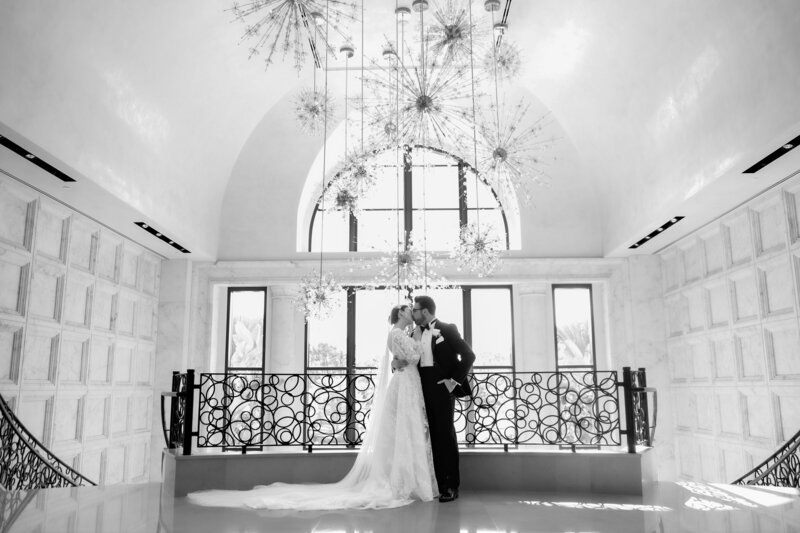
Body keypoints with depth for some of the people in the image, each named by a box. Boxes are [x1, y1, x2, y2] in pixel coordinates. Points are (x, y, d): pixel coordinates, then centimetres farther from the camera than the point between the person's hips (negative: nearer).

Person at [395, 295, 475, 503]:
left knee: (446, 435, -2)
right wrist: (396, 361, -3)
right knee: (432, 436, 7)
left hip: (441, 387, -5)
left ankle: (451, 486, 4)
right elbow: (405, 355, 20)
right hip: (423, 389, 6)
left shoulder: (447, 329, -3)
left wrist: (454, 381, -10)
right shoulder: (415, 333, 16)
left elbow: (469, 355, -7)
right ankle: (437, 484, 13)